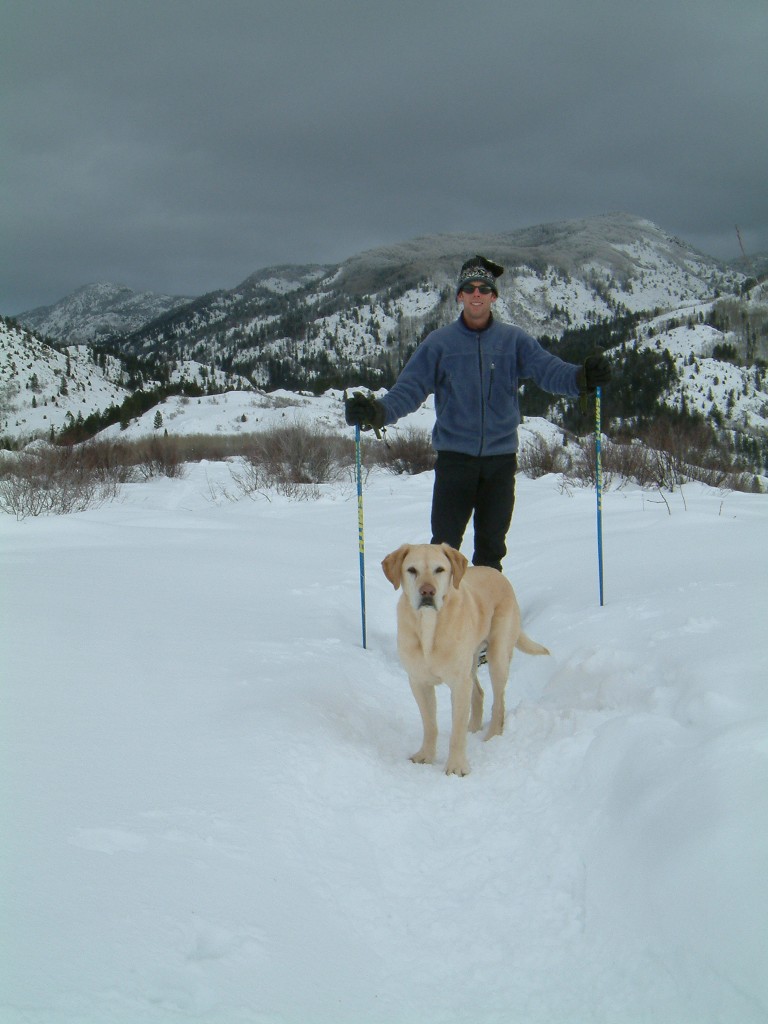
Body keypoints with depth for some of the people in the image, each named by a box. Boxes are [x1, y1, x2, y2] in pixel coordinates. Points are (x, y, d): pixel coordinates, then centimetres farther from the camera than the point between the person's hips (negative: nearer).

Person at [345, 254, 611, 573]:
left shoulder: (514, 340, 3)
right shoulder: (439, 342, 1)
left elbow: (548, 369, -9)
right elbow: (410, 387, -4)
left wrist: (581, 377, -31)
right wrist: (377, 412, -24)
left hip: (501, 457, 1)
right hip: (455, 456, -1)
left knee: (492, 544, 12)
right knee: (445, 543, -3)